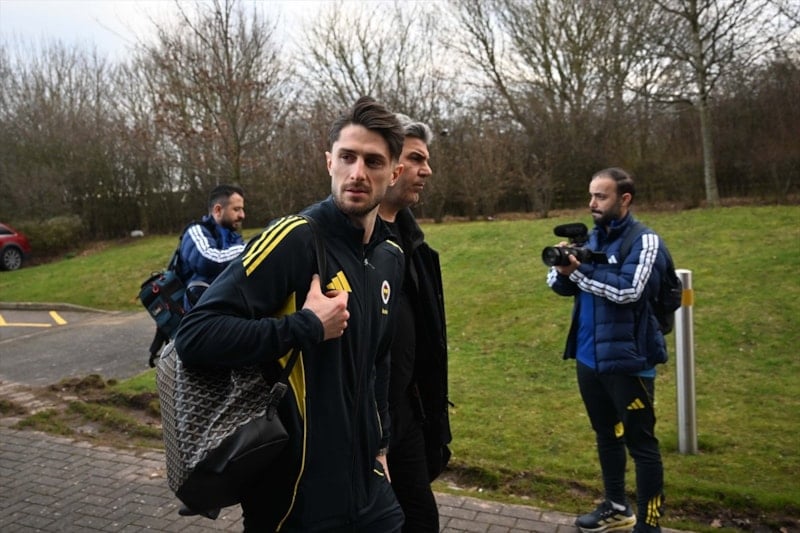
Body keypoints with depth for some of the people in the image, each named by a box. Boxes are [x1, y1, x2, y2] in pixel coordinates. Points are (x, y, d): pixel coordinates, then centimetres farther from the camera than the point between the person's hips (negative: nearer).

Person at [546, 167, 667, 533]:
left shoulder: (645, 241, -10)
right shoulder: (591, 239, 9)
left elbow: (629, 289, -24)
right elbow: (559, 285, 5)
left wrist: (579, 270, -23)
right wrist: (562, 269, -16)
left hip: (628, 361, -7)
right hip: (589, 359, 7)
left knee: (641, 443, 4)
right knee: (606, 435, 20)